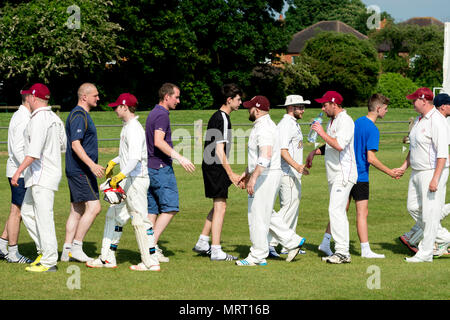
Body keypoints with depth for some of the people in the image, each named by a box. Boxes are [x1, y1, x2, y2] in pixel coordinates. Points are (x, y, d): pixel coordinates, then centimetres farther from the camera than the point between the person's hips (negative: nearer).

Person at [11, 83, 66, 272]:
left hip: (43, 175, -10)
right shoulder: (54, 118, 13)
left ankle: (49, 262, -4)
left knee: (44, 217, -7)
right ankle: (44, 251, 18)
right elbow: (63, 145, 20)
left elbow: (34, 152, -25)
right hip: (37, 177, 10)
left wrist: (19, 171, -25)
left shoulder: (39, 119, -17)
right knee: (27, 213, 16)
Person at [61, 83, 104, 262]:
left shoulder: (82, 115, 19)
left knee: (77, 211, 9)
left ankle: (67, 250, 9)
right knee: (94, 207, -13)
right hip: (80, 171, -11)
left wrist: (92, 166, 28)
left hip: (78, 171, 11)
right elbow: (75, 144, -23)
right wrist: (92, 164, -31)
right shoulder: (79, 116, -14)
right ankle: (76, 246, -11)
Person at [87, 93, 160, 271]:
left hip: (136, 180, -11)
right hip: (128, 181, 11)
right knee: (114, 215, 13)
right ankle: (107, 259, 18)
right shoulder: (128, 127, 15)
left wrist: (121, 176, -39)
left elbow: (136, 158, -31)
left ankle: (151, 262, -2)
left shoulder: (134, 129, -18)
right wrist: (113, 162, 36)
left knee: (140, 220, -6)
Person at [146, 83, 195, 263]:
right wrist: (179, 158, -25)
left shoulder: (153, 113, 18)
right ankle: (151, 245, -13)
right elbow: (159, 142, -24)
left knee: (152, 210, 9)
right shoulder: (162, 115, -13)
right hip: (161, 167, -10)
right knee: (170, 208, -8)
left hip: (150, 166, 10)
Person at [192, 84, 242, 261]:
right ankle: (216, 251, -6)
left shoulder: (216, 116, 15)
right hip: (216, 167, -10)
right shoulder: (223, 119, -16)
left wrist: (229, 173, 27)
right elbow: (219, 150, -20)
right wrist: (231, 174, -19)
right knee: (220, 206, -7)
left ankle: (202, 243, 24)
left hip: (210, 166, 10)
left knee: (218, 205, 19)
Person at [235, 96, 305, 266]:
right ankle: (292, 241, 21)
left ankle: (258, 257, 3)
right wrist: (246, 173, 29)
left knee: (258, 216, -4)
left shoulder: (264, 128, -19)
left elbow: (265, 157, -30)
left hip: (265, 176, -11)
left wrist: (253, 177, -33)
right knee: (266, 214, 18)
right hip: (265, 176, 11)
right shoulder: (262, 125, 16)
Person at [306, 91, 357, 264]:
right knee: (338, 212, 10)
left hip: (344, 173, -10)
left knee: (336, 210, -16)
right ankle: (342, 251, 13)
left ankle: (342, 252, -17)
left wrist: (322, 133, -19)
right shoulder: (332, 121, 18)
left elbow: (340, 145, -26)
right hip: (334, 175, 10)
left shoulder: (345, 121, -14)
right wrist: (315, 152, 18)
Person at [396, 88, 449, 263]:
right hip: (417, 172, 10)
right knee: (412, 207, 13)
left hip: (433, 172, -10)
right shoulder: (419, 120, 13)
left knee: (430, 213, -5)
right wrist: (404, 167, 19)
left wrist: (435, 179, -26)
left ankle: (425, 253, -1)